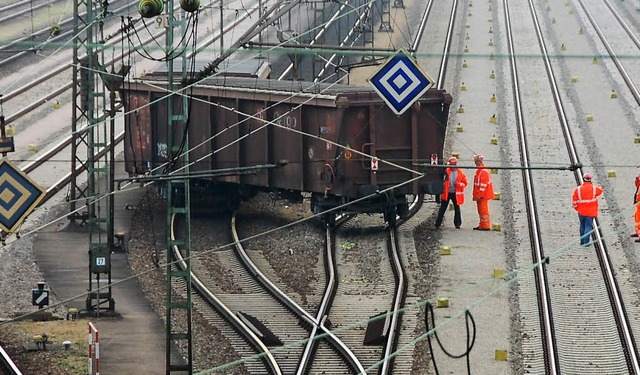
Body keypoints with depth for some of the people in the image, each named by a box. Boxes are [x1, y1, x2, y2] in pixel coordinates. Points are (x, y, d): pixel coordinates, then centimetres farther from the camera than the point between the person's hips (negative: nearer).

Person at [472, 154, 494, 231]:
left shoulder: (483, 171, -16)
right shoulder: (479, 171, 17)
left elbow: (483, 184, -21)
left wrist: (480, 195, -22)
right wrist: (476, 195, 23)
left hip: (483, 195, -11)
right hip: (480, 195, 11)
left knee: (483, 210, -9)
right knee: (480, 210, 14)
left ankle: (486, 226, -8)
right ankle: (481, 225, 20)